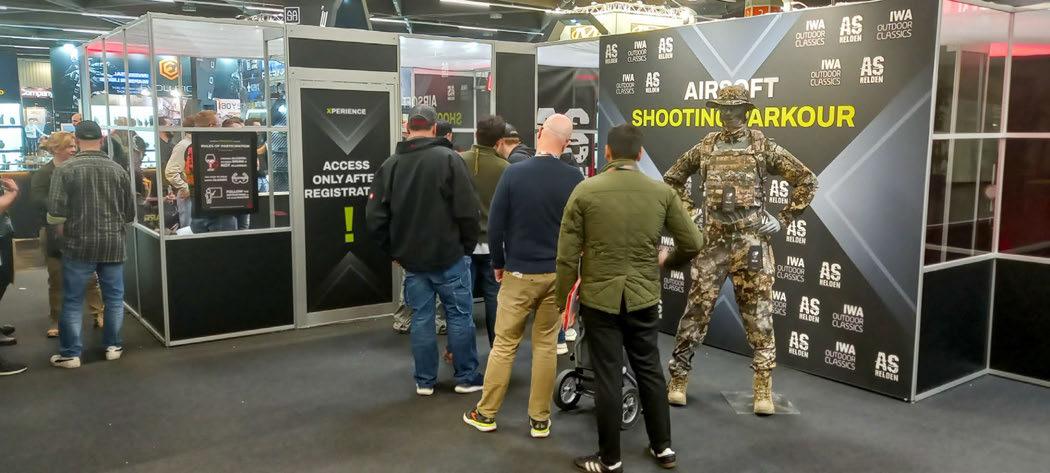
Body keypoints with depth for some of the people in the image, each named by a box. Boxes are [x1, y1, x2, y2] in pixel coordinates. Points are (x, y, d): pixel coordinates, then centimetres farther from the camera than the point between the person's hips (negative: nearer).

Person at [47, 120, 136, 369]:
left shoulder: (64, 170, -9)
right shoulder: (118, 170, -1)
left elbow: (55, 215, -12)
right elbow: (130, 213, 6)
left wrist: (68, 225, 10)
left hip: (79, 245, -2)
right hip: (113, 245, 2)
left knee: (73, 300, 8)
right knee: (114, 297, 13)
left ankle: (71, 353, 15)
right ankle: (113, 346, 21)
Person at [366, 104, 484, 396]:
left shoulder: (390, 164, 1)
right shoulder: (448, 158, -11)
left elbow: (375, 218, 1)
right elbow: (468, 211, -14)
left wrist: (394, 251, 11)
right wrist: (468, 246, 0)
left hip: (411, 259, 4)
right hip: (449, 255, -3)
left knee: (421, 318, 11)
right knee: (460, 316, 8)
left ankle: (425, 381, 19)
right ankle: (467, 378, 16)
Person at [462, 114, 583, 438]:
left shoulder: (514, 173, -10)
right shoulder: (574, 179, -5)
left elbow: (495, 224, -7)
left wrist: (498, 263, 7)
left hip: (519, 273, -1)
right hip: (556, 274, 2)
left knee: (504, 344, 9)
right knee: (546, 345, 10)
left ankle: (486, 414, 20)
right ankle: (540, 419, 16)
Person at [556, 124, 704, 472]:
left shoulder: (585, 191, -9)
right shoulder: (663, 192, -2)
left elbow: (567, 255, -9)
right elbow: (693, 243, 2)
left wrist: (562, 299, 4)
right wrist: (668, 261, 23)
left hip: (600, 298, -2)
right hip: (644, 297, 3)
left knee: (608, 378, 6)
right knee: (650, 371, 18)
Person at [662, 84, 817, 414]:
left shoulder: (763, 147, 0)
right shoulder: (705, 147, 8)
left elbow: (806, 180, 3)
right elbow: (672, 178, 20)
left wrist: (784, 219, -1)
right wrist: (688, 211, 10)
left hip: (752, 241, -1)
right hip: (712, 240, 2)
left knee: (758, 314, 4)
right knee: (697, 309, 4)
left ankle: (763, 386, 14)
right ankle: (678, 377, 16)